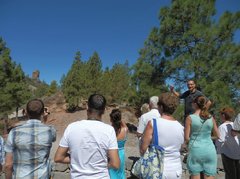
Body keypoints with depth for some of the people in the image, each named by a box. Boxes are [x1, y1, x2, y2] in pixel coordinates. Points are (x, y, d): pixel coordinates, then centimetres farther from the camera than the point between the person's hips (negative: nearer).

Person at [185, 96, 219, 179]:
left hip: (195, 150, -2)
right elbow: (218, 136, 12)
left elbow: (186, 138, -7)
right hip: (210, 150, 3)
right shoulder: (211, 118, 1)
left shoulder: (190, 118, -8)